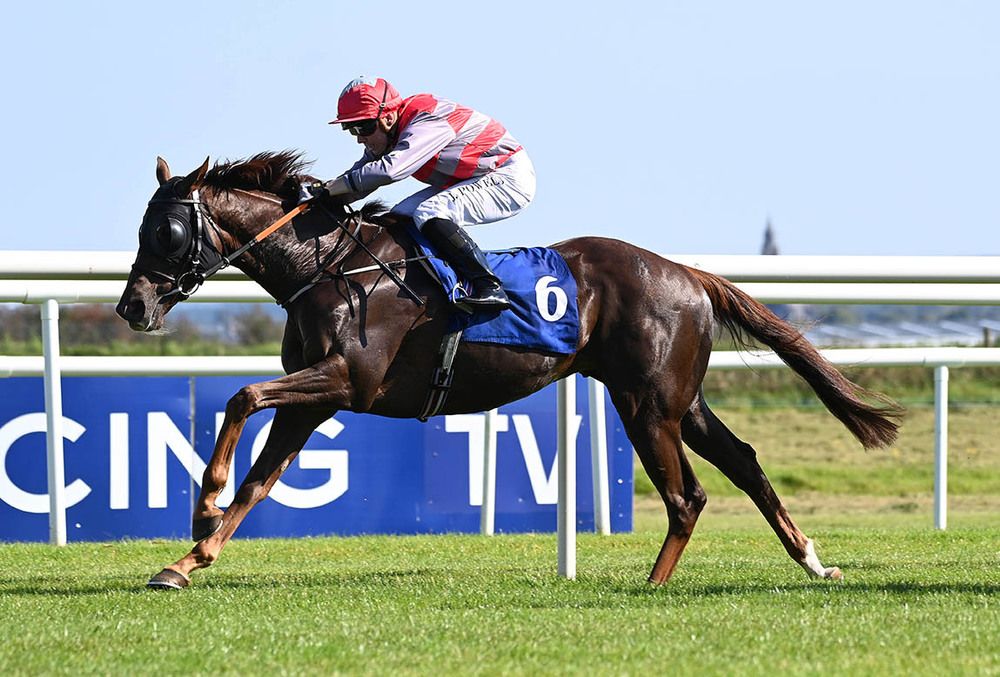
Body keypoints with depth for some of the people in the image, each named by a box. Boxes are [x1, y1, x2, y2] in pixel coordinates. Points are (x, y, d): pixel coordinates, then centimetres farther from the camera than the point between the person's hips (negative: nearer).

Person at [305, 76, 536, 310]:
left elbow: (391, 169, -41)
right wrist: (320, 195, -16)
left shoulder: (427, 122, -28)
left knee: (429, 215, -27)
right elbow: (361, 174, 2)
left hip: (510, 179, -10)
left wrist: (331, 188, -37)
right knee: (401, 217, 2)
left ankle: (490, 288, -28)